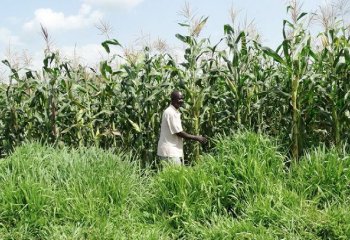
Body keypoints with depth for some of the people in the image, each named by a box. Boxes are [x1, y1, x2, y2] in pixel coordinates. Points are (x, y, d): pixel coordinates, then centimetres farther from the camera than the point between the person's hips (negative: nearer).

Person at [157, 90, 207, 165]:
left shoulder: (175, 112, 16)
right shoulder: (170, 113, -16)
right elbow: (179, 133, -17)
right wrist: (197, 138, -9)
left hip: (175, 151, 10)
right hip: (169, 152, -10)